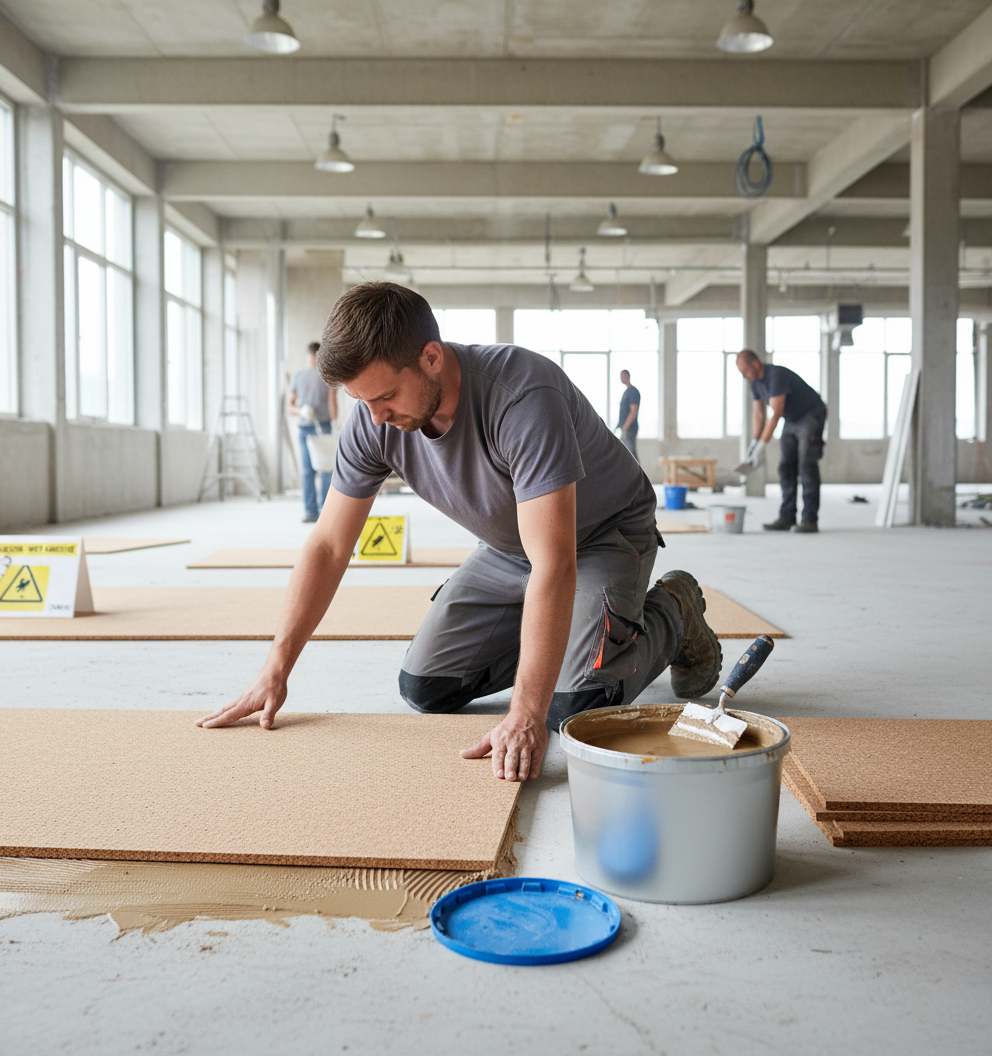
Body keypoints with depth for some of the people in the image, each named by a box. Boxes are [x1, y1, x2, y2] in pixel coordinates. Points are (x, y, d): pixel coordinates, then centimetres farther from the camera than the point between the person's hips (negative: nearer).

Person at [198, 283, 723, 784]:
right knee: (423, 688, 0)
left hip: (606, 533, -6)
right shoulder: (372, 421, -19)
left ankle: (670, 614, 6)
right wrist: (275, 671, -13)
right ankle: (545, 640, 22)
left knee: (573, 705, -23)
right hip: (507, 548, 6)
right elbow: (327, 546, -9)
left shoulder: (522, 397, -39)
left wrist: (526, 715, -45)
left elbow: (554, 567, -42)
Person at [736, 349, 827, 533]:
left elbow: (775, 414, -34)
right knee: (785, 467, 0)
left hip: (812, 416, -9)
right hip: (792, 420, 9)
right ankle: (787, 517, 0)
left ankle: (810, 519, -13)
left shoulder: (777, 376, -29)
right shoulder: (755, 381, -1)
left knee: (806, 466, -13)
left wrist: (761, 447, -36)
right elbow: (759, 414, 4)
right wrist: (754, 443, -4)